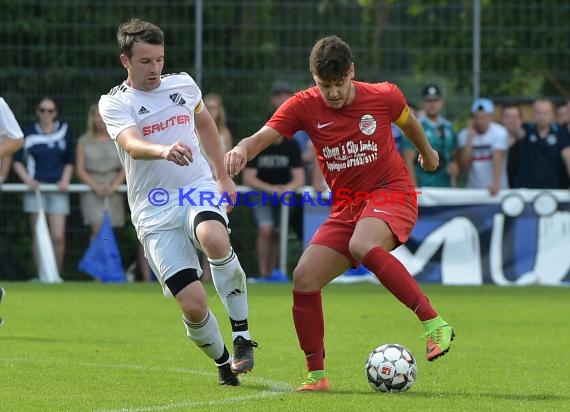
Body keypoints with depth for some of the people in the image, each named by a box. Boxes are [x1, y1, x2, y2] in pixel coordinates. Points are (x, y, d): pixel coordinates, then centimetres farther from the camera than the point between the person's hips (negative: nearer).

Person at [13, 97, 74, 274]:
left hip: (58, 189, 1)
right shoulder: (28, 133, 3)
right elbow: (17, 161, 7)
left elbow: (70, 161, 15)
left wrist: (65, 180, 1)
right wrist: (28, 179, -7)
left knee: (58, 237, -9)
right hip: (36, 187, 0)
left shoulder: (65, 130, 8)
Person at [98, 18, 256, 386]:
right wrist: (164, 151, -43)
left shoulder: (183, 84, 11)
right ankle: (223, 363, 16)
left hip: (199, 190, 2)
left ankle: (243, 337, -21)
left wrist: (224, 176, 27)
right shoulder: (114, 103, -2)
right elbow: (132, 144, -22)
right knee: (193, 305, -13)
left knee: (215, 240, -36)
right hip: (154, 212, -2)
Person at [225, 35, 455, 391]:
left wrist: (428, 153, 35)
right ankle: (317, 375, 3)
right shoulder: (304, 107, -6)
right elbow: (261, 138, -17)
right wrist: (242, 150, -41)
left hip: (392, 191, -4)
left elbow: (408, 121, 16)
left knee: (363, 246, -36)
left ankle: (435, 325, -33)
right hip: (346, 207, 4)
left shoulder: (384, 96, -7)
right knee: (304, 278, -11)